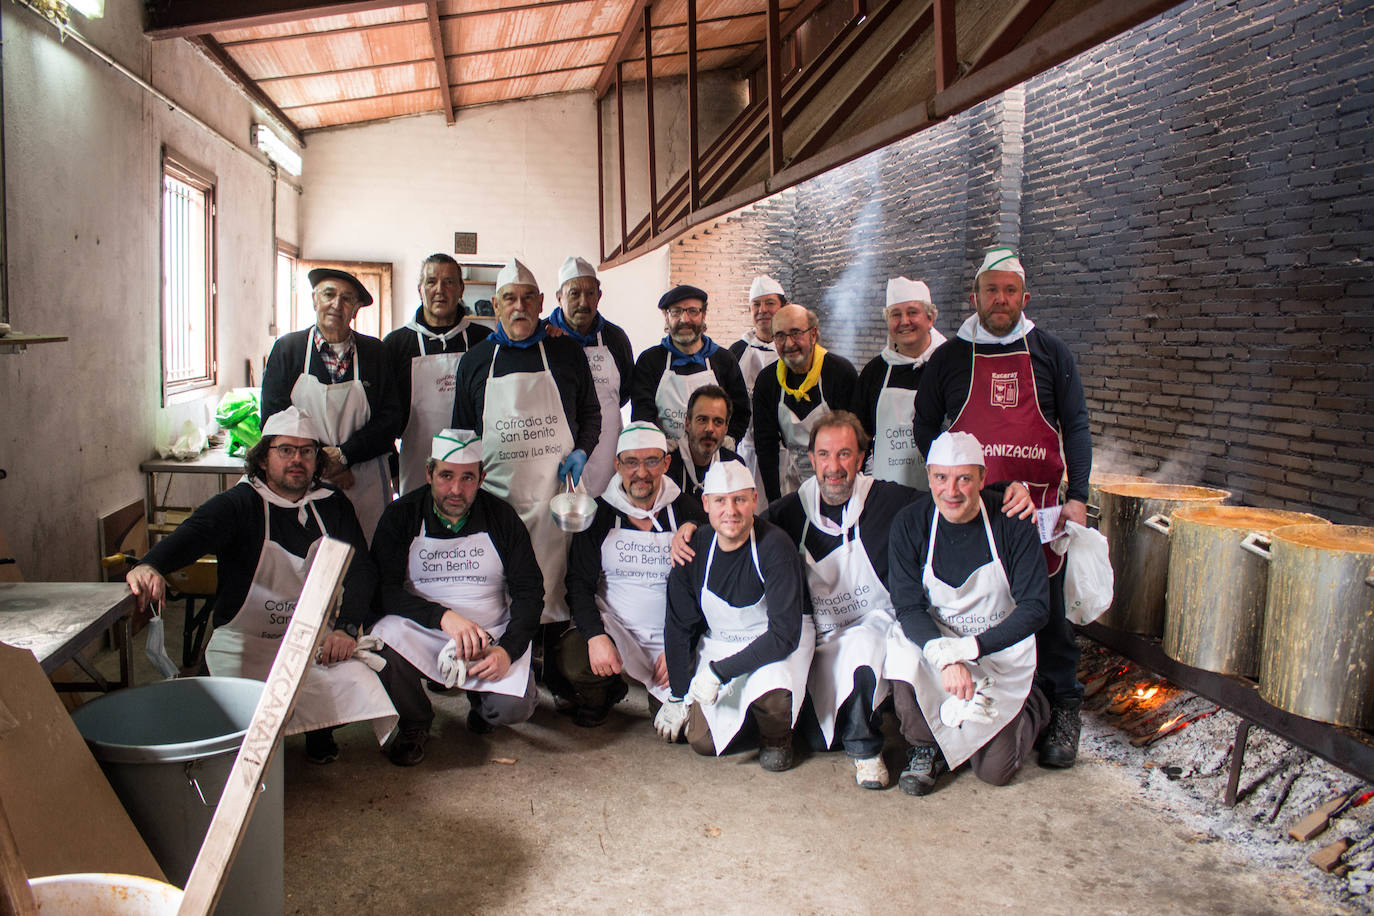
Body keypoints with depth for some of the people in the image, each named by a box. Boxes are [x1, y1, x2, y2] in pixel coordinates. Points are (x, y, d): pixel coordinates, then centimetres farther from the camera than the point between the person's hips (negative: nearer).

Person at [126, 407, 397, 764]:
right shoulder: (237, 505, -6)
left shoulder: (333, 506, 7)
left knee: (361, 681, -23)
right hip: (244, 641, -3)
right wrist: (150, 566, -49)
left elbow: (361, 569, 2)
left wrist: (346, 628, -16)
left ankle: (320, 729, 10)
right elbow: (191, 534, -25)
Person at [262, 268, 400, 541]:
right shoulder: (287, 349, 5)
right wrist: (320, 463, -10)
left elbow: (391, 420, 1)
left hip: (365, 487, 1)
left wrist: (342, 454, -12)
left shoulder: (374, 352, 6)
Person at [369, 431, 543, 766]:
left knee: (514, 707, -25)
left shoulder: (501, 517, 0)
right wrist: (444, 617, -27)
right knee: (385, 636, -33)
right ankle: (414, 723, -1)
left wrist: (508, 650, -16)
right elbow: (384, 589, -11)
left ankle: (482, 703, 17)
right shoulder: (401, 516, -2)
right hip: (422, 633, 0)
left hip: (492, 634, 0)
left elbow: (529, 591, 0)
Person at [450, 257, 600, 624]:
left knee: (552, 594, -1)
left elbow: (590, 411, 19)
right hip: (496, 495, 1)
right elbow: (462, 433, 17)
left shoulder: (567, 352, 9)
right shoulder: (475, 359, 12)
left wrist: (582, 451, 1)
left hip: (556, 493, 0)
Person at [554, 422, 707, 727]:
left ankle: (659, 696, 21)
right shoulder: (600, 513, 0)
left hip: (672, 638, 0)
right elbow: (580, 583, -2)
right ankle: (604, 693, 7)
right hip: (613, 627, 1)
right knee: (571, 659, -29)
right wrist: (596, 636, -20)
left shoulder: (689, 513, -3)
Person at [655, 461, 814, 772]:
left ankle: (776, 738, 2)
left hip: (780, 642, -4)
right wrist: (678, 696, 3)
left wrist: (719, 672, -29)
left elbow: (784, 635, -26)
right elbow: (679, 626, 1)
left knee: (772, 696, -35)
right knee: (702, 742, -9)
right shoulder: (694, 548, -12)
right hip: (718, 642, 4)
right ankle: (744, 714, 26)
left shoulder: (775, 547, -25)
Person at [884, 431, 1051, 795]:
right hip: (932, 640, 1)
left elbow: (1036, 607, -14)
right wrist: (945, 656, -33)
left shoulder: (1012, 523, -16)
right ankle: (926, 747, 2)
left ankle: (1032, 708, 28)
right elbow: (909, 607, -13)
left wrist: (969, 649, -25)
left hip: (1000, 647, -1)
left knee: (995, 770, -6)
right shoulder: (909, 524, -13)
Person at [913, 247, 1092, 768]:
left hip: (1037, 503, 0)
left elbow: (1075, 426, 6)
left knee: (1045, 603, 0)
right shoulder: (950, 357, 9)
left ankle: (1063, 710, 13)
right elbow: (925, 426, 12)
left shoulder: (1050, 353, 9)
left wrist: (1077, 497, -2)